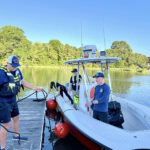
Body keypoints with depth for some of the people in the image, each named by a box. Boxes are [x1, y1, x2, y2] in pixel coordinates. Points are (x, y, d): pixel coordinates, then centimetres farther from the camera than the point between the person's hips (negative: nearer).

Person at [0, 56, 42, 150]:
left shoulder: (17, 71, 0)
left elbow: (23, 82, 14)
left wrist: (34, 88, 10)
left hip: (13, 100, 9)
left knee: (16, 118, 25)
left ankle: (16, 136, 50)